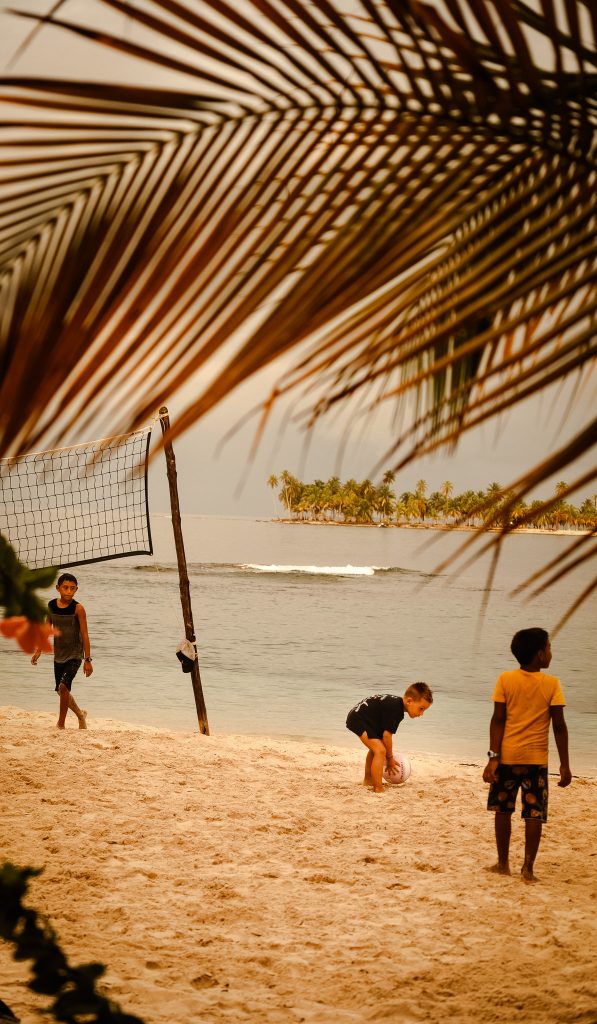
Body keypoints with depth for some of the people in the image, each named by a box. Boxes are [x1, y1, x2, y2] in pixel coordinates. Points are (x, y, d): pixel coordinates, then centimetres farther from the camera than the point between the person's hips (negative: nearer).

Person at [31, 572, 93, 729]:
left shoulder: (78, 608, -16)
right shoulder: (51, 605, -3)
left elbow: (84, 634, -13)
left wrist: (87, 660, -14)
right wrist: (38, 650, 7)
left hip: (75, 655, -5)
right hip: (59, 655, 6)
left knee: (64, 686, -21)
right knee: (61, 691, 14)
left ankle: (61, 724, -7)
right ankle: (80, 715, 39)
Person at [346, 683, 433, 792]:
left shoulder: (396, 702, 3)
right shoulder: (395, 709, -27)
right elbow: (386, 735, -22)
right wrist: (390, 758, -8)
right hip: (358, 720, -11)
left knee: (375, 748, 31)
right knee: (380, 750, -22)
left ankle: (368, 780, 51)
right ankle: (378, 790, -22)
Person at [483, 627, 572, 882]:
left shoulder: (505, 680, -3)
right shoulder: (552, 684, -5)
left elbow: (498, 720, -7)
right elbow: (559, 726, -6)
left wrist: (493, 757, -5)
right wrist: (564, 765, 0)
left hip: (507, 756, 1)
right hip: (536, 758, -1)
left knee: (503, 810, 13)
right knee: (534, 814, 5)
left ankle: (503, 863, 19)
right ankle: (528, 868, 4)